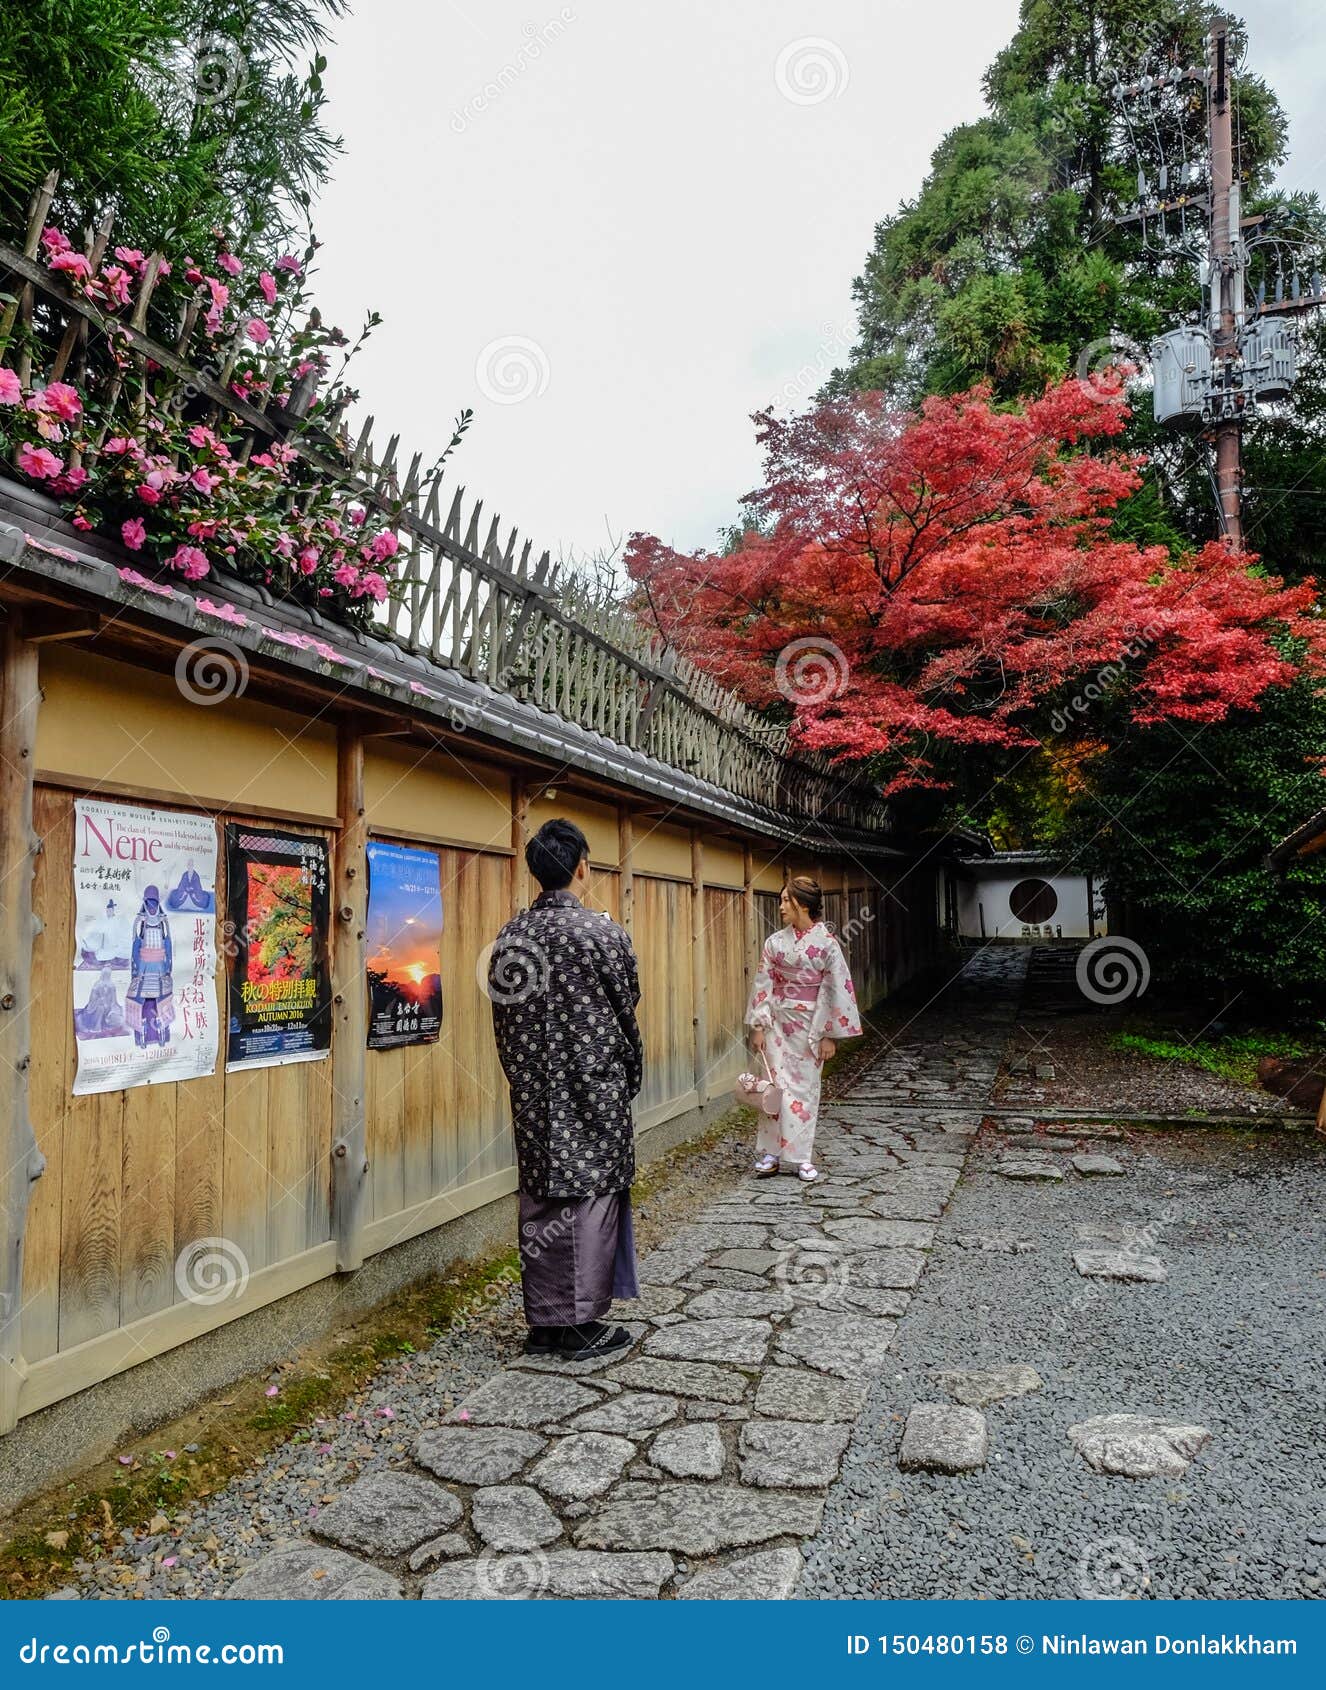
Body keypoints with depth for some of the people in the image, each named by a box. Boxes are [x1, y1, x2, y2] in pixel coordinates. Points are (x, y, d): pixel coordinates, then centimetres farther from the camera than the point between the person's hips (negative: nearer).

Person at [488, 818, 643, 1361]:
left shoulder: (509, 936, 2)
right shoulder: (603, 933, -12)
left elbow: (504, 1018, 8)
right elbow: (626, 1011, -3)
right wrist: (629, 1078, 12)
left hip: (534, 1093, 5)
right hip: (592, 1092, -5)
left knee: (539, 1203, 12)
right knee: (590, 1199, 5)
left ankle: (543, 1322, 22)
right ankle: (582, 1325, 13)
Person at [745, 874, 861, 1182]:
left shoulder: (826, 943, -9)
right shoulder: (775, 942, 0)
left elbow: (836, 991, -8)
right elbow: (763, 985, 2)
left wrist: (830, 1034, -8)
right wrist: (758, 1026, -2)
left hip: (810, 1024, -2)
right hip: (778, 1021, 2)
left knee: (805, 1088, 5)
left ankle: (803, 1157, 15)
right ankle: (770, 1153, 13)